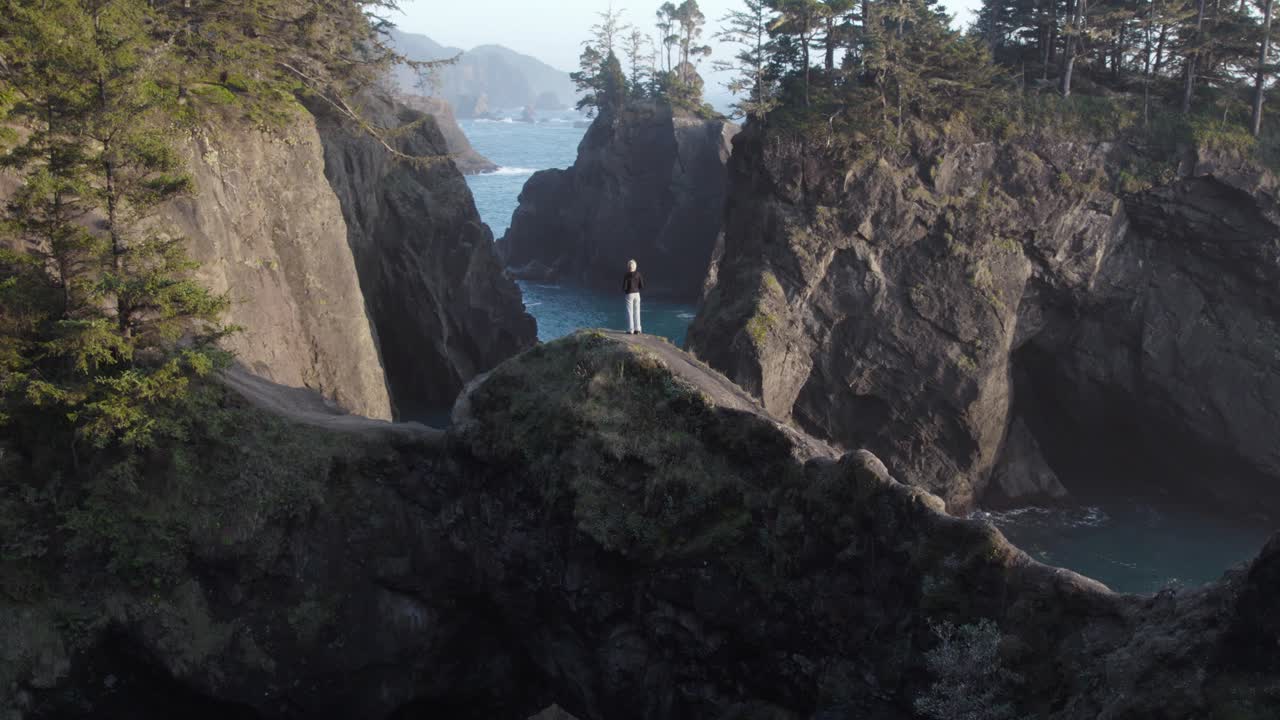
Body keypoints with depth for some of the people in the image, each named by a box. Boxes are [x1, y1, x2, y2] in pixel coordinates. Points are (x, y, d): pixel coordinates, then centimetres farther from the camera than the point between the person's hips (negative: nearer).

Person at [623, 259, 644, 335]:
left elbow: (624, 287, -12)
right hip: (637, 294, 3)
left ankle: (630, 329, 3)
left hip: (629, 294, -3)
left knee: (630, 312, 3)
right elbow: (642, 286, -1)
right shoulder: (638, 274, -3)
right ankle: (637, 329, 7)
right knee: (637, 312, 8)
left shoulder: (626, 276, -12)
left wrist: (624, 290, 11)